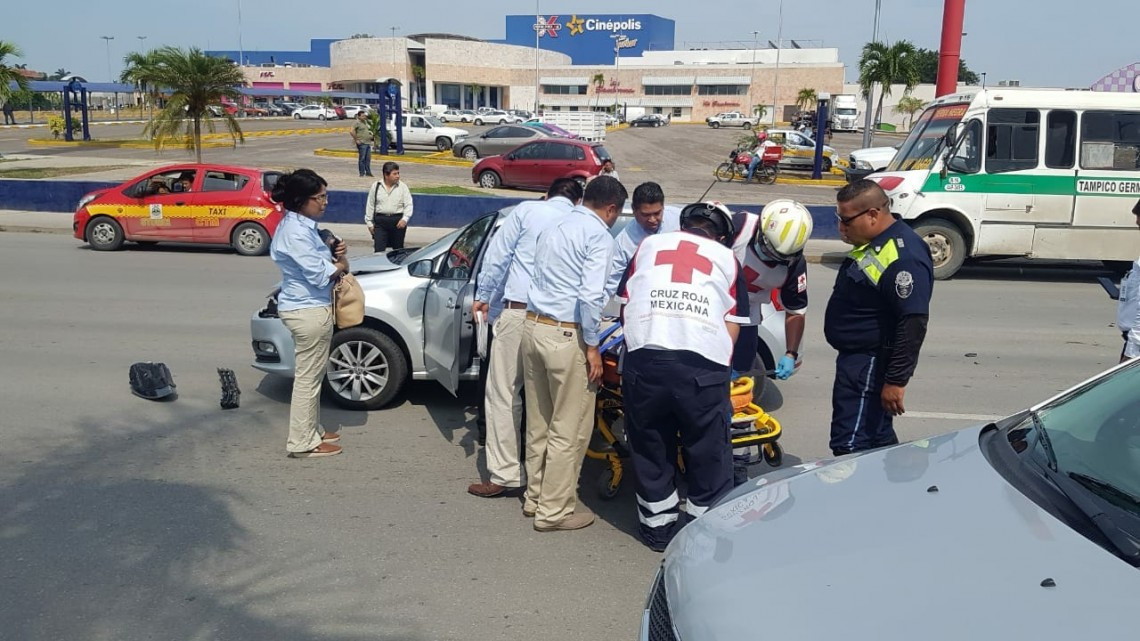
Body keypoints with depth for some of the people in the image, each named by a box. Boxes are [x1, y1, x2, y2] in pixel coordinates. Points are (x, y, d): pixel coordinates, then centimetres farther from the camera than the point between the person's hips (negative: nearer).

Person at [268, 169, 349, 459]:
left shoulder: (301, 225, 11)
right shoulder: (296, 231, -21)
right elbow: (319, 274, -23)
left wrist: (334, 253, 0)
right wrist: (341, 264, -4)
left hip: (307, 308, 11)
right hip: (309, 310, -11)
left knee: (311, 374, 19)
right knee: (308, 376, -3)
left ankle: (312, 430, 30)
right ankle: (302, 442, 5)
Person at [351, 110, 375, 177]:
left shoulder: (365, 122, 18)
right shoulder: (357, 123, -8)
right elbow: (352, 131, -17)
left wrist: (372, 137, 19)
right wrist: (356, 140, -16)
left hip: (368, 143, 8)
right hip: (362, 143, -8)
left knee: (368, 159, 9)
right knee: (362, 158, -5)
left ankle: (368, 172, 15)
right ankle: (362, 173, -1)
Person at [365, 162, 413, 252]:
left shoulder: (403, 186, 0)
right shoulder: (376, 186, 3)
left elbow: (408, 204, -1)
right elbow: (370, 205, 9)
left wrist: (405, 219, -16)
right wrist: (369, 222, 8)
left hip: (398, 221, 0)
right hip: (380, 221, 0)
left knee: (398, 248, 12)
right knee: (378, 249, -8)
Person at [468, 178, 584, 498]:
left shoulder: (527, 210, 5)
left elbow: (497, 255, 1)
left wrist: (483, 295, 10)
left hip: (518, 313, -4)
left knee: (503, 394, 2)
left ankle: (504, 474, 2)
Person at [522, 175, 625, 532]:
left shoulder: (555, 228, 17)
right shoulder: (599, 236, -9)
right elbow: (590, 295, -18)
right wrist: (592, 347, -13)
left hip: (534, 326, 8)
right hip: (567, 335, -8)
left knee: (538, 422, 17)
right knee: (569, 429, 2)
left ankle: (535, 496, 29)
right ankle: (553, 511, 9)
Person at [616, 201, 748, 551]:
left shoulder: (650, 244, 24)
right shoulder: (726, 257, 21)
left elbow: (625, 304, 23)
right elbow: (732, 325, 12)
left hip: (644, 360, 2)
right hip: (704, 365, -1)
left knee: (650, 447, 16)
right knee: (708, 451, 12)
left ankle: (658, 526, 27)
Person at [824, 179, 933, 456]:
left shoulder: (903, 258, -24)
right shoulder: (875, 243, 10)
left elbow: (913, 323, -27)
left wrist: (896, 380, -25)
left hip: (870, 366, -10)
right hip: (856, 358, 10)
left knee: (850, 445, -9)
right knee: (878, 438, 21)